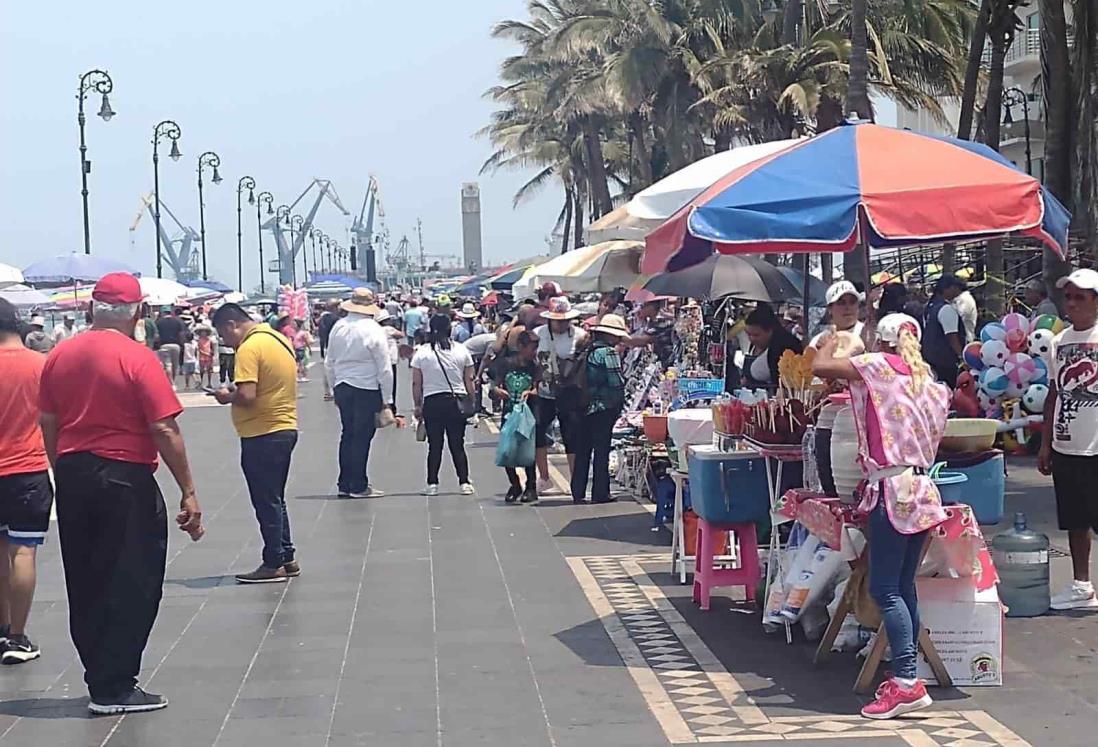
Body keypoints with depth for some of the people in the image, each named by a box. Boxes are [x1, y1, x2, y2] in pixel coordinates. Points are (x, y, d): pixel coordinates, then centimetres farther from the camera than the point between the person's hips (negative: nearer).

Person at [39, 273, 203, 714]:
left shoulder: (59, 357, 5)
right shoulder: (138, 358, -12)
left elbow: (48, 425, 8)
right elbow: (165, 431, -14)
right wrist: (188, 492, -9)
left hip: (72, 475, 6)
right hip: (126, 478, -6)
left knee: (85, 584, 15)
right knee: (132, 586, 3)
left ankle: (100, 679, 22)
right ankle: (114, 689, 3)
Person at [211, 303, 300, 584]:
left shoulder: (249, 348, -18)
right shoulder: (279, 339, 11)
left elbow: (246, 396, -26)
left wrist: (227, 396, -6)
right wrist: (236, 392, 14)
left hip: (262, 434, -9)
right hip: (285, 428, 9)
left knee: (266, 502, 0)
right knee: (275, 499, 18)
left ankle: (273, 565, 6)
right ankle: (287, 558, 23)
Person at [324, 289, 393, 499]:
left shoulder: (338, 328, 4)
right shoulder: (373, 330, -12)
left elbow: (329, 363, 12)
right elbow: (384, 367, -10)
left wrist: (335, 388, 23)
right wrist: (386, 396, -2)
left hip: (342, 387, 5)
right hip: (366, 389, -5)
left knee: (347, 434, 14)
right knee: (362, 437, 0)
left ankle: (344, 484, 17)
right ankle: (358, 486, 3)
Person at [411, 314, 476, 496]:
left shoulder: (422, 352, -1)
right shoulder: (461, 350, 2)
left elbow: (416, 384, 0)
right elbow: (469, 380, 4)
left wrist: (417, 406, 8)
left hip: (432, 402, -1)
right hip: (457, 402, 1)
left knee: (434, 445, 4)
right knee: (457, 445, 6)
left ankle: (432, 484, 2)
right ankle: (464, 483, 3)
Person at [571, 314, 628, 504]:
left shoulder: (588, 351, 9)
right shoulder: (608, 353, -13)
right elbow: (616, 382, -16)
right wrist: (620, 402, -2)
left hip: (586, 407, 7)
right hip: (604, 407, -7)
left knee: (583, 450, 11)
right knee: (601, 450, 0)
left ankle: (577, 492, 14)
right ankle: (600, 494, 3)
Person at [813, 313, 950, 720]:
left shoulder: (880, 366, -6)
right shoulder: (932, 385, 16)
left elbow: (820, 367, -11)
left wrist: (832, 343, 9)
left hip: (891, 488, -8)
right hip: (922, 490, 8)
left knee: (884, 588, -9)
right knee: (904, 586, 11)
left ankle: (907, 682, -16)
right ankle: (905, 675, 14)